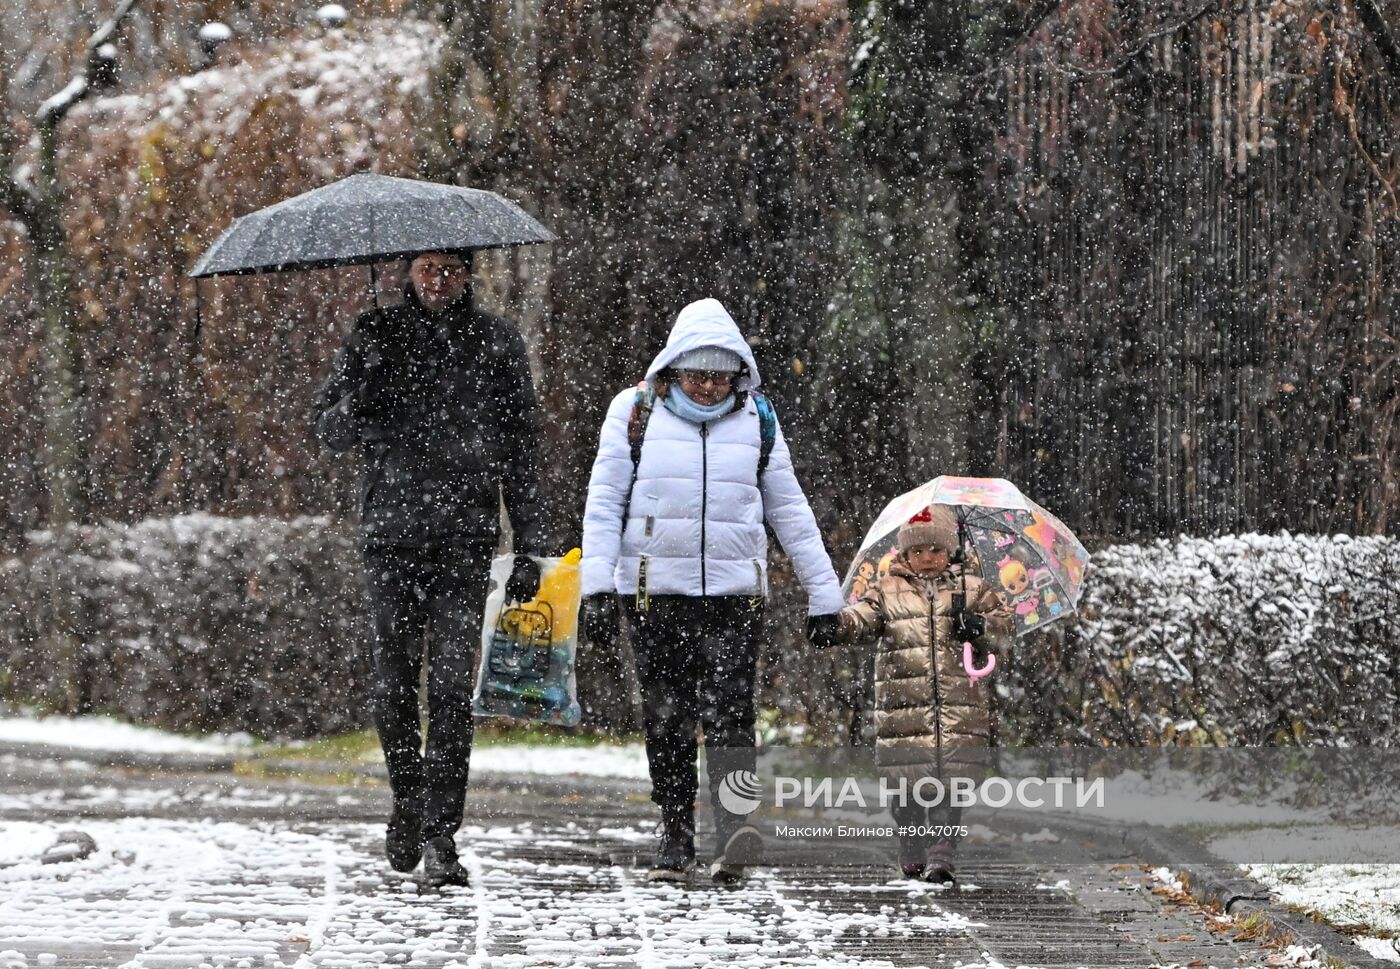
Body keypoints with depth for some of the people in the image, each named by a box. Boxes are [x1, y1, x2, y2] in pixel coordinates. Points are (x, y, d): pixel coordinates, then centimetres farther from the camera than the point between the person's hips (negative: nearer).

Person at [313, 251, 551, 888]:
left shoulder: (496, 342, 8)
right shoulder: (378, 334, 7)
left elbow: (522, 450, 11)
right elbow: (328, 430, 6)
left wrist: (531, 547, 5)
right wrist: (358, 401, -17)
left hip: (465, 534, -1)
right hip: (390, 530, 1)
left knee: (452, 685, -8)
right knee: (393, 685, 2)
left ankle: (440, 835, -7)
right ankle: (408, 799, 27)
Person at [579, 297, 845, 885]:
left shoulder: (756, 422, 9)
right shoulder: (636, 413, 4)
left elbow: (790, 511, 15)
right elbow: (603, 501, 3)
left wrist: (824, 596, 13)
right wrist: (597, 586, -7)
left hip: (735, 593, 0)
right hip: (656, 591, 0)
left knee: (728, 712, -15)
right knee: (666, 721, 3)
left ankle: (733, 838, -26)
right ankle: (676, 840, 13)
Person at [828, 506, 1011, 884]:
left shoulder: (971, 587, 13)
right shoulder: (888, 589, 11)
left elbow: (1003, 624, 15)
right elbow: (863, 617, -1)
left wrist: (980, 626, -6)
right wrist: (836, 624, -22)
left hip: (959, 701, 0)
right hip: (903, 703, 0)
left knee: (949, 778, -7)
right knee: (906, 779, 1)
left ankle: (941, 854, -6)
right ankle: (912, 854, 13)